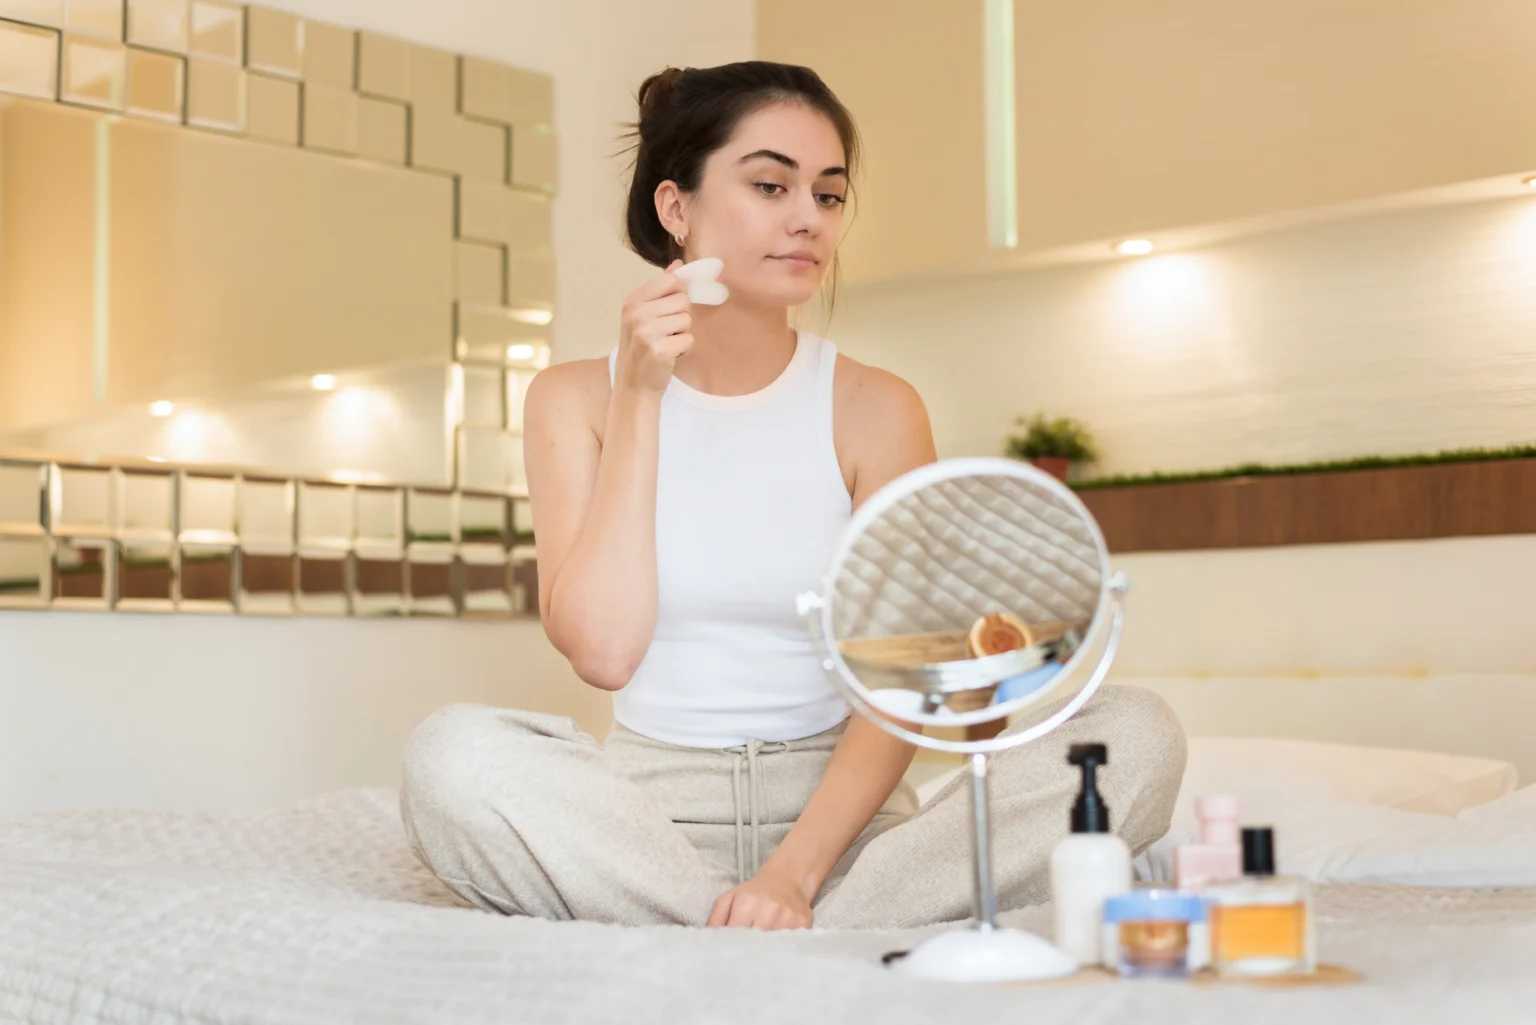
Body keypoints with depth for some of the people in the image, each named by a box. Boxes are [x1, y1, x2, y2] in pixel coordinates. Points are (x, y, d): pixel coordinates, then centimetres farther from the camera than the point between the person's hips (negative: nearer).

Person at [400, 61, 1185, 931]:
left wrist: (794, 870, -22)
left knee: (1135, 734, -23)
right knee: (454, 755, -32)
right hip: (652, 804, 0)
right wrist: (640, 400, -9)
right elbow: (602, 649, -9)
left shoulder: (876, 410, 2)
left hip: (836, 801, 1)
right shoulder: (575, 398, 4)